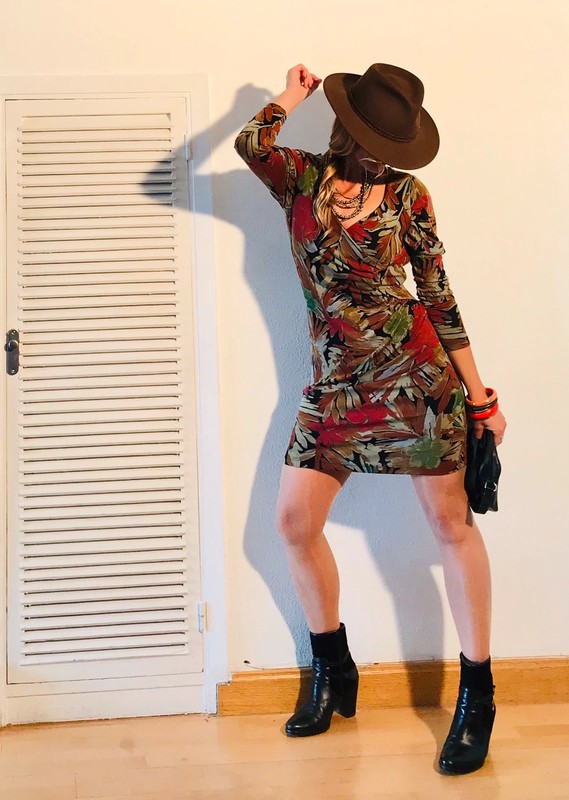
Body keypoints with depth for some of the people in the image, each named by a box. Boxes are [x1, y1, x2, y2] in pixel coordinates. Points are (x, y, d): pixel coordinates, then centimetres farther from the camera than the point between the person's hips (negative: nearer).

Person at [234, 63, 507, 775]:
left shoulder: (406, 197, 1)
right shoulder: (303, 178, 7)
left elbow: (438, 296, 3)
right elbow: (250, 144, -15)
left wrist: (478, 394, 3)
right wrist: (291, 95, 3)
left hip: (412, 372, -3)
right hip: (335, 386, 3)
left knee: (450, 521, 0)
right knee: (294, 520, 1)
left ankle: (477, 696, 13)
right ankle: (334, 674, 23)